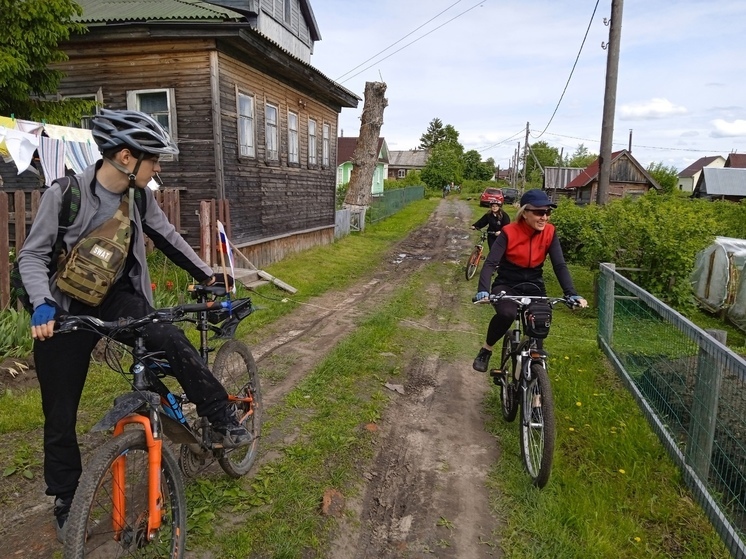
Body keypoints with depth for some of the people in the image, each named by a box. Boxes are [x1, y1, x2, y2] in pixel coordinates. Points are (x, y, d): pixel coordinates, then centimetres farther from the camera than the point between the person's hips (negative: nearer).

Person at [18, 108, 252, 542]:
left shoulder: (140, 196, -5)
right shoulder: (66, 193, -17)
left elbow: (167, 237, 9)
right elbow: (33, 255, -12)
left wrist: (206, 274, 14)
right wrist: (43, 304, -29)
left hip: (121, 299, 3)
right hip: (69, 309, -2)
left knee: (174, 343, -25)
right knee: (61, 413, 7)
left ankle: (225, 420, -8)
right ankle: (65, 499, 28)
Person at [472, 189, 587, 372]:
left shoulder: (550, 233, -8)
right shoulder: (509, 233, -17)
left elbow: (560, 265, -11)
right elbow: (490, 263, -23)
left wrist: (572, 294, -25)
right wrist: (483, 291, -40)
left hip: (534, 286, 3)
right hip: (507, 285, -3)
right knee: (506, 314, -34)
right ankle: (486, 349, -6)